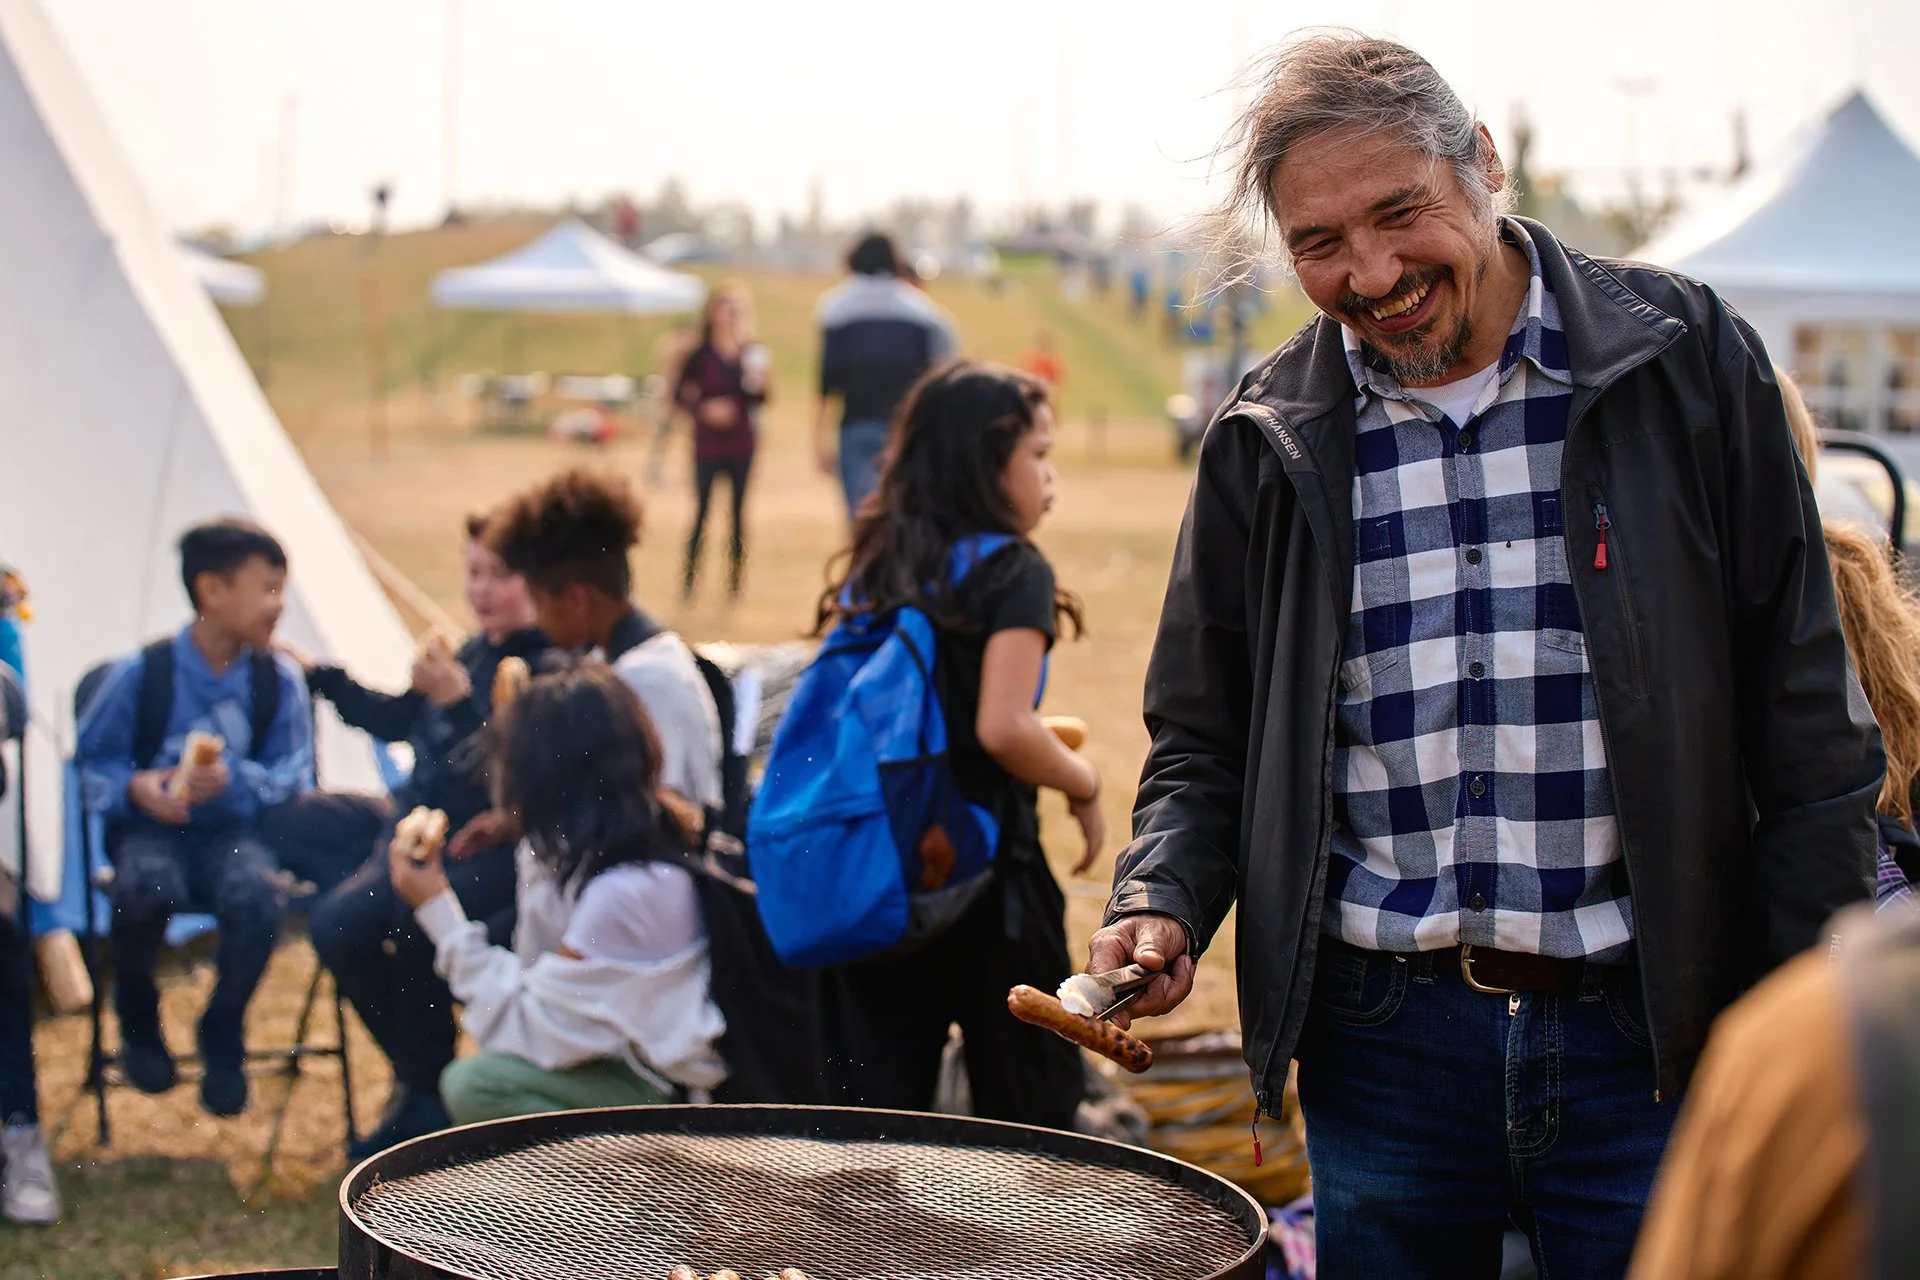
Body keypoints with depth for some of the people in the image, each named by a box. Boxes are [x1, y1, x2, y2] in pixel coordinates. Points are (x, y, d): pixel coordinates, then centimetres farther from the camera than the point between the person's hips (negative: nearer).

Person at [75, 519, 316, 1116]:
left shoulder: (279, 680, -1)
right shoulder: (141, 675, -5)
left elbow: (290, 775, 3)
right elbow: (92, 760, 6)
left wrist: (234, 780, -17)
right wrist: (135, 788, -15)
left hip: (235, 828, 1)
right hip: (151, 827, -1)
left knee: (256, 891, -34)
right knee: (147, 883, -37)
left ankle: (222, 1035, -5)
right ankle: (137, 1022, -4)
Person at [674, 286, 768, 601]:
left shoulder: (752, 353, 4)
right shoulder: (700, 355, -5)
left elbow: (760, 400, 9)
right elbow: (679, 394, -1)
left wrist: (758, 383, -12)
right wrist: (704, 409, -17)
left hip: (743, 446, 3)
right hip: (708, 444, -3)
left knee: (739, 511, 5)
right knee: (702, 510, 0)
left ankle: (735, 581, 11)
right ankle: (688, 580, 8)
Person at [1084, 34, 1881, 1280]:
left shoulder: (1684, 358, -2)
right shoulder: (1271, 440, 4)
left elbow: (1809, 730, 0)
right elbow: (1206, 739, 12)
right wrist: (1161, 902, -8)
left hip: (1645, 1036, -2)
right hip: (1384, 1046, 2)